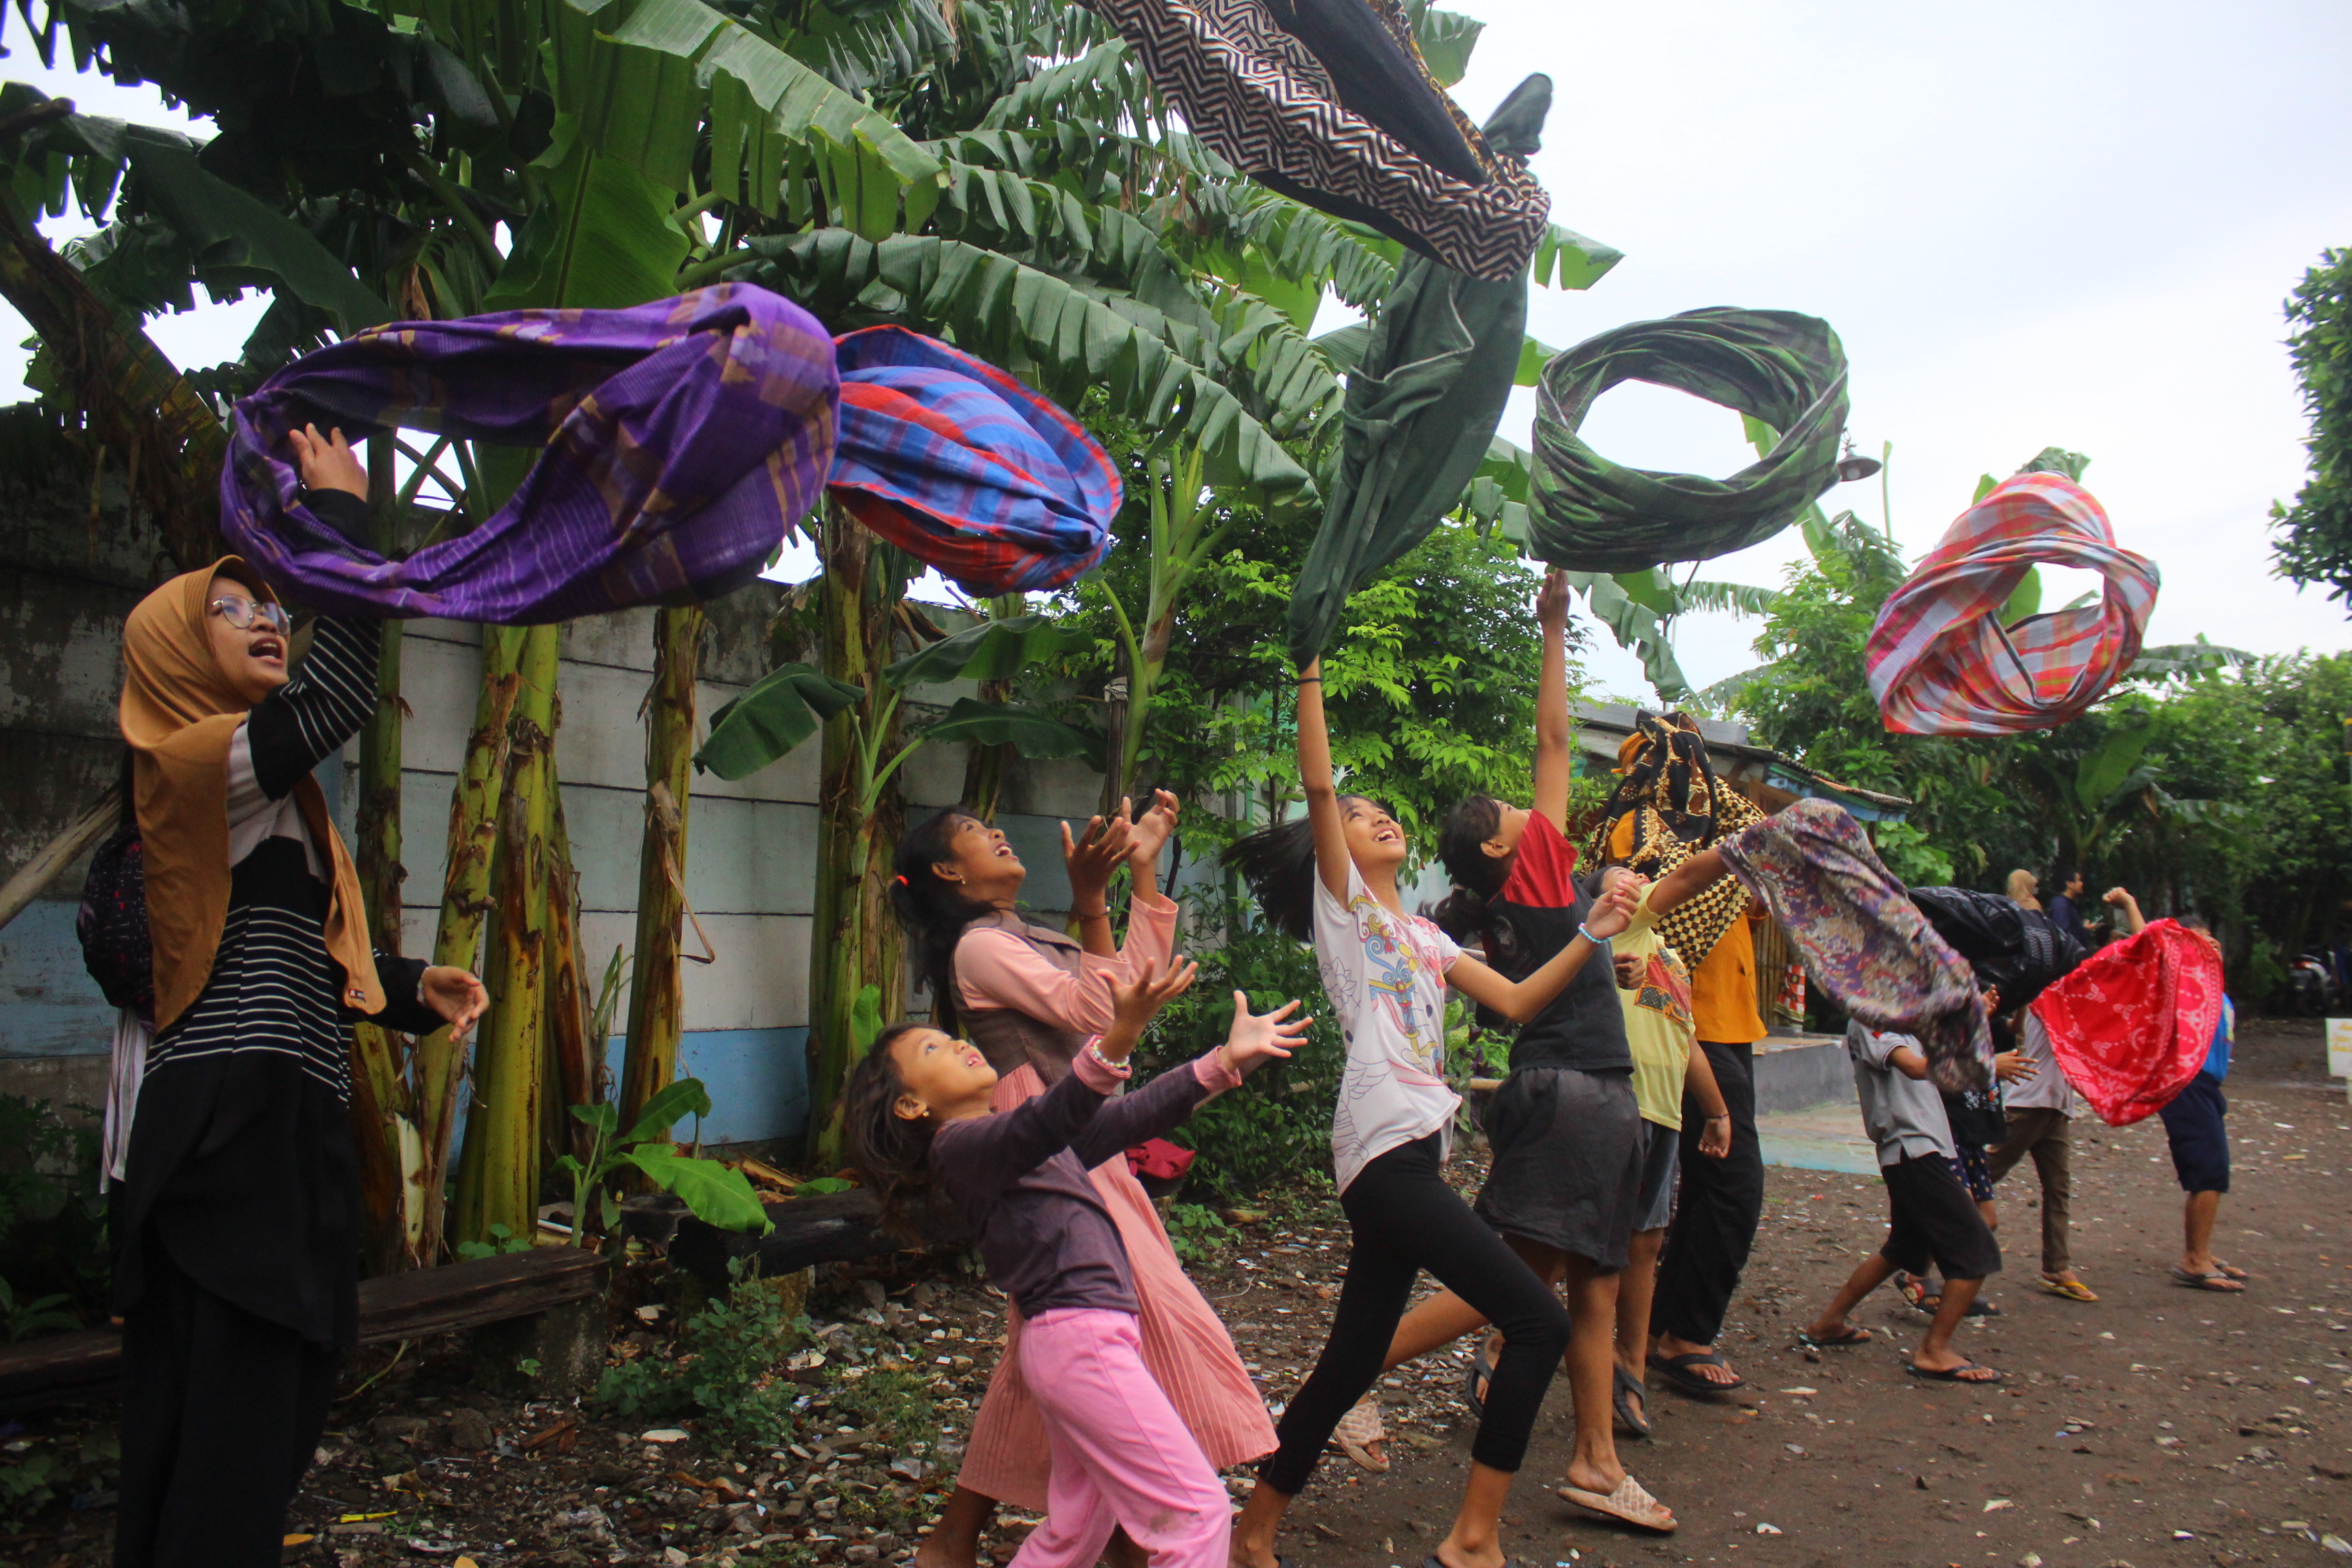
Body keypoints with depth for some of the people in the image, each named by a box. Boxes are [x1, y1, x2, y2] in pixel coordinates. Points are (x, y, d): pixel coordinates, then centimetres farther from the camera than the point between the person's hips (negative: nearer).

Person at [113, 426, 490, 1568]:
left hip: (282, 1119, 10)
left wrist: (413, 989, 9)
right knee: (234, 1412, -8)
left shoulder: (262, 793, 21)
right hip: (235, 1122, -10)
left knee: (274, 1401, 13)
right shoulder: (200, 762, -8)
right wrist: (342, 510, -14)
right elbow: (346, 689, -24)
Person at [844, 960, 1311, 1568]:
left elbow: (1133, 1116, 15)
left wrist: (1227, 1059, 4)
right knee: (1198, 1511, -6)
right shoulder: (960, 1144, -9)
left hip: (1090, 1335, 9)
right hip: (1079, 1336, -9)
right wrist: (1119, 1037, -47)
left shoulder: (1017, 1133, 19)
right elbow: (1044, 1125, -31)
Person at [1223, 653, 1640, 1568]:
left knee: (1350, 1365, 11)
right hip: (1384, 1153, -8)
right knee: (1539, 1321, -10)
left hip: (1413, 1155, 8)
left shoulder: (1423, 936, 24)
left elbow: (1515, 1002, 20)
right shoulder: (1340, 900, 4)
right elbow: (1317, 786, -9)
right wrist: (1310, 669, -9)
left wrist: (1593, 936, 11)